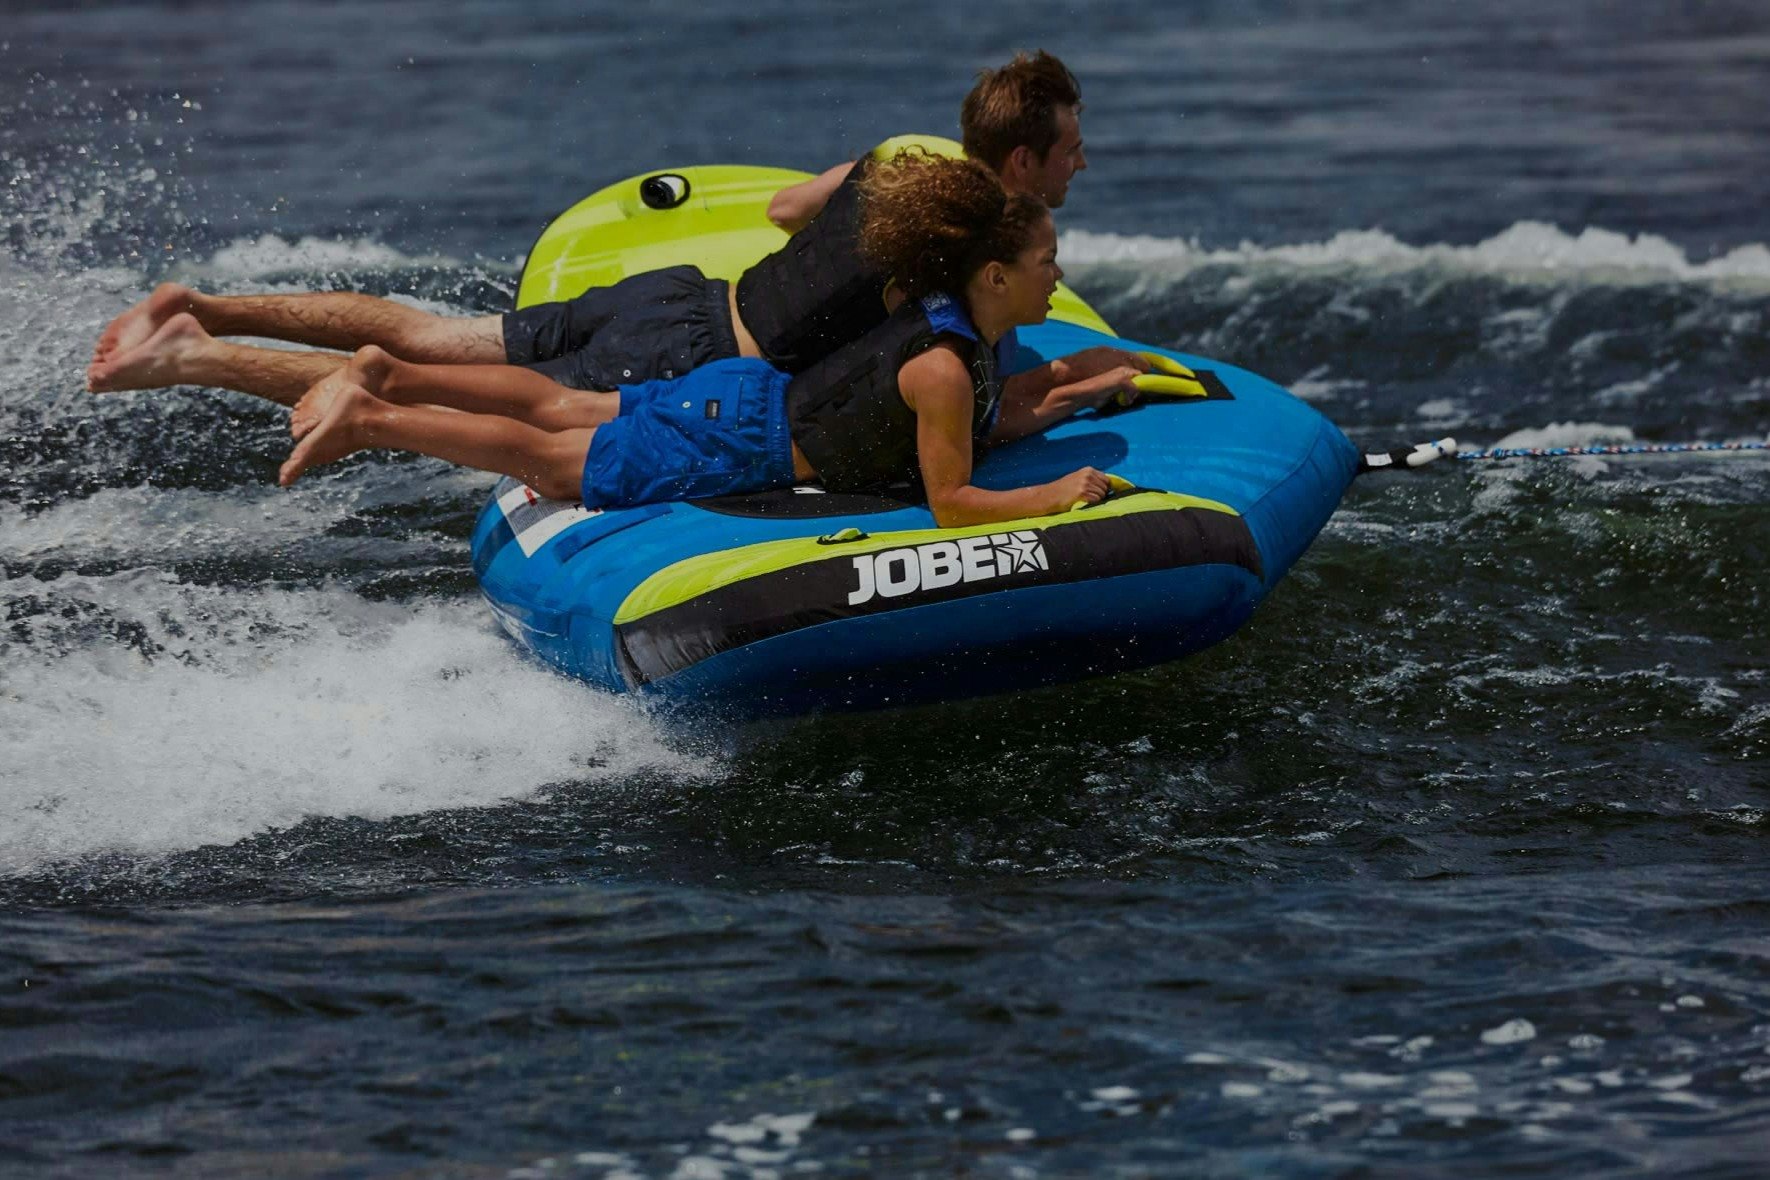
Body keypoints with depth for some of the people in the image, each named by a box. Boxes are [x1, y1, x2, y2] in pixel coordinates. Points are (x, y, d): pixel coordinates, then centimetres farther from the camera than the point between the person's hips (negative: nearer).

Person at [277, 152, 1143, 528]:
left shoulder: (959, 322, -1)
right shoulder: (942, 369, -30)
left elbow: (989, 419, 14)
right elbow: (950, 502, -28)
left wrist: (1082, 393, 4)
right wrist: (1051, 497, -28)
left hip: (752, 397, 8)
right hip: (738, 447, -8)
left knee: (567, 411, 21)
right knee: (550, 461, 2)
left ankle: (388, 375, 26)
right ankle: (368, 420, 7)